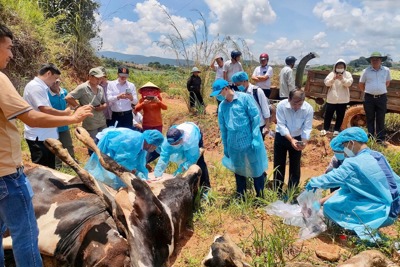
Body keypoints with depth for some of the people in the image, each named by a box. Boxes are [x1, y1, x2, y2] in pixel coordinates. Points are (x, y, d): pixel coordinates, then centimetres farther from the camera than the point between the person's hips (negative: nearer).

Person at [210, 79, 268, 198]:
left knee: (256, 169, 10)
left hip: (250, 142, -4)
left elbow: (255, 118, -10)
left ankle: (260, 196, 29)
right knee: (238, 171, 17)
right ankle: (240, 196, 35)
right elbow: (223, 128, 12)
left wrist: (255, 138, -15)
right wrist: (225, 147, 13)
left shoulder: (245, 98, -9)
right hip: (234, 144, 5)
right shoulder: (222, 106, 5)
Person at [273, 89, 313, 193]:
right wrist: (291, 139, -35)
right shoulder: (281, 105, -24)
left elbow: (307, 128, -18)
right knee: (279, 165, 8)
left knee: (295, 167, 10)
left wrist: (304, 142, -35)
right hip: (281, 137, -1)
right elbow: (281, 125, -24)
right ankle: (277, 191, 25)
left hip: (297, 138, 1)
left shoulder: (308, 109, -20)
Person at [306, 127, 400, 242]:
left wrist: (312, 183, 4)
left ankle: (365, 233, -6)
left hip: (381, 214, -9)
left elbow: (332, 178, -15)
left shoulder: (355, 163, -20)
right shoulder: (378, 156, 5)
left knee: (330, 206, -8)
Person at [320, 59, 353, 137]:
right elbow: (327, 83, -7)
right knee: (328, 114, 5)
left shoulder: (347, 74, 4)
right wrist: (333, 79, -25)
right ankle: (325, 128, 17)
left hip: (343, 99, 0)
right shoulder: (331, 74, 5)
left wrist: (342, 79, -27)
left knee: (340, 115, 6)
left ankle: (336, 129, 16)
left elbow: (349, 83, -10)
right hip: (332, 98, 0)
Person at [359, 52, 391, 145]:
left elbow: (387, 82, 19)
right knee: (370, 119, 7)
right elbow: (361, 84, 9)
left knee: (381, 119, 4)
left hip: (382, 98, 1)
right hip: (369, 98, -1)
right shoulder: (366, 71, -2)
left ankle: (381, 139, 11)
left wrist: (381, 90, 14)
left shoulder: (386, 70, 3)